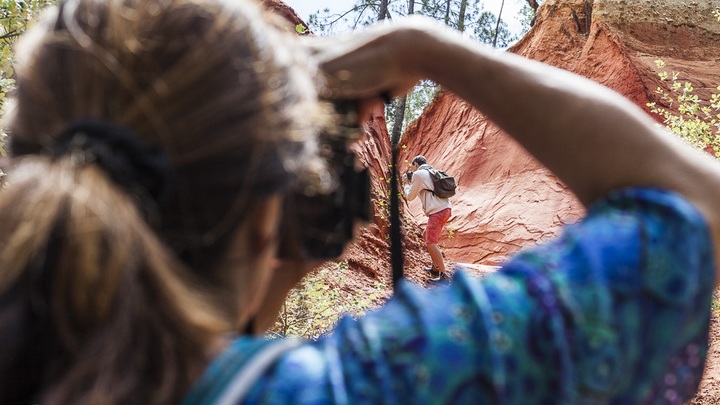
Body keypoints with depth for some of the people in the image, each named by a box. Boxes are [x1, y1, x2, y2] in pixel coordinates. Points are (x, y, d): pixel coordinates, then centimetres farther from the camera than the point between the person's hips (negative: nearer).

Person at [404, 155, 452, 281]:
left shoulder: (418, 174, -3)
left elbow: (410, 196, 3)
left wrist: (407, 185, 22)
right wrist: (413, 182, 27)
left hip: (437, 211, -9)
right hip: (446, 209, 9)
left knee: (431, 243, -9)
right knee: (428, 235, 23)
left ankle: (442, 274, -13)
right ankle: (435, 267, 27)